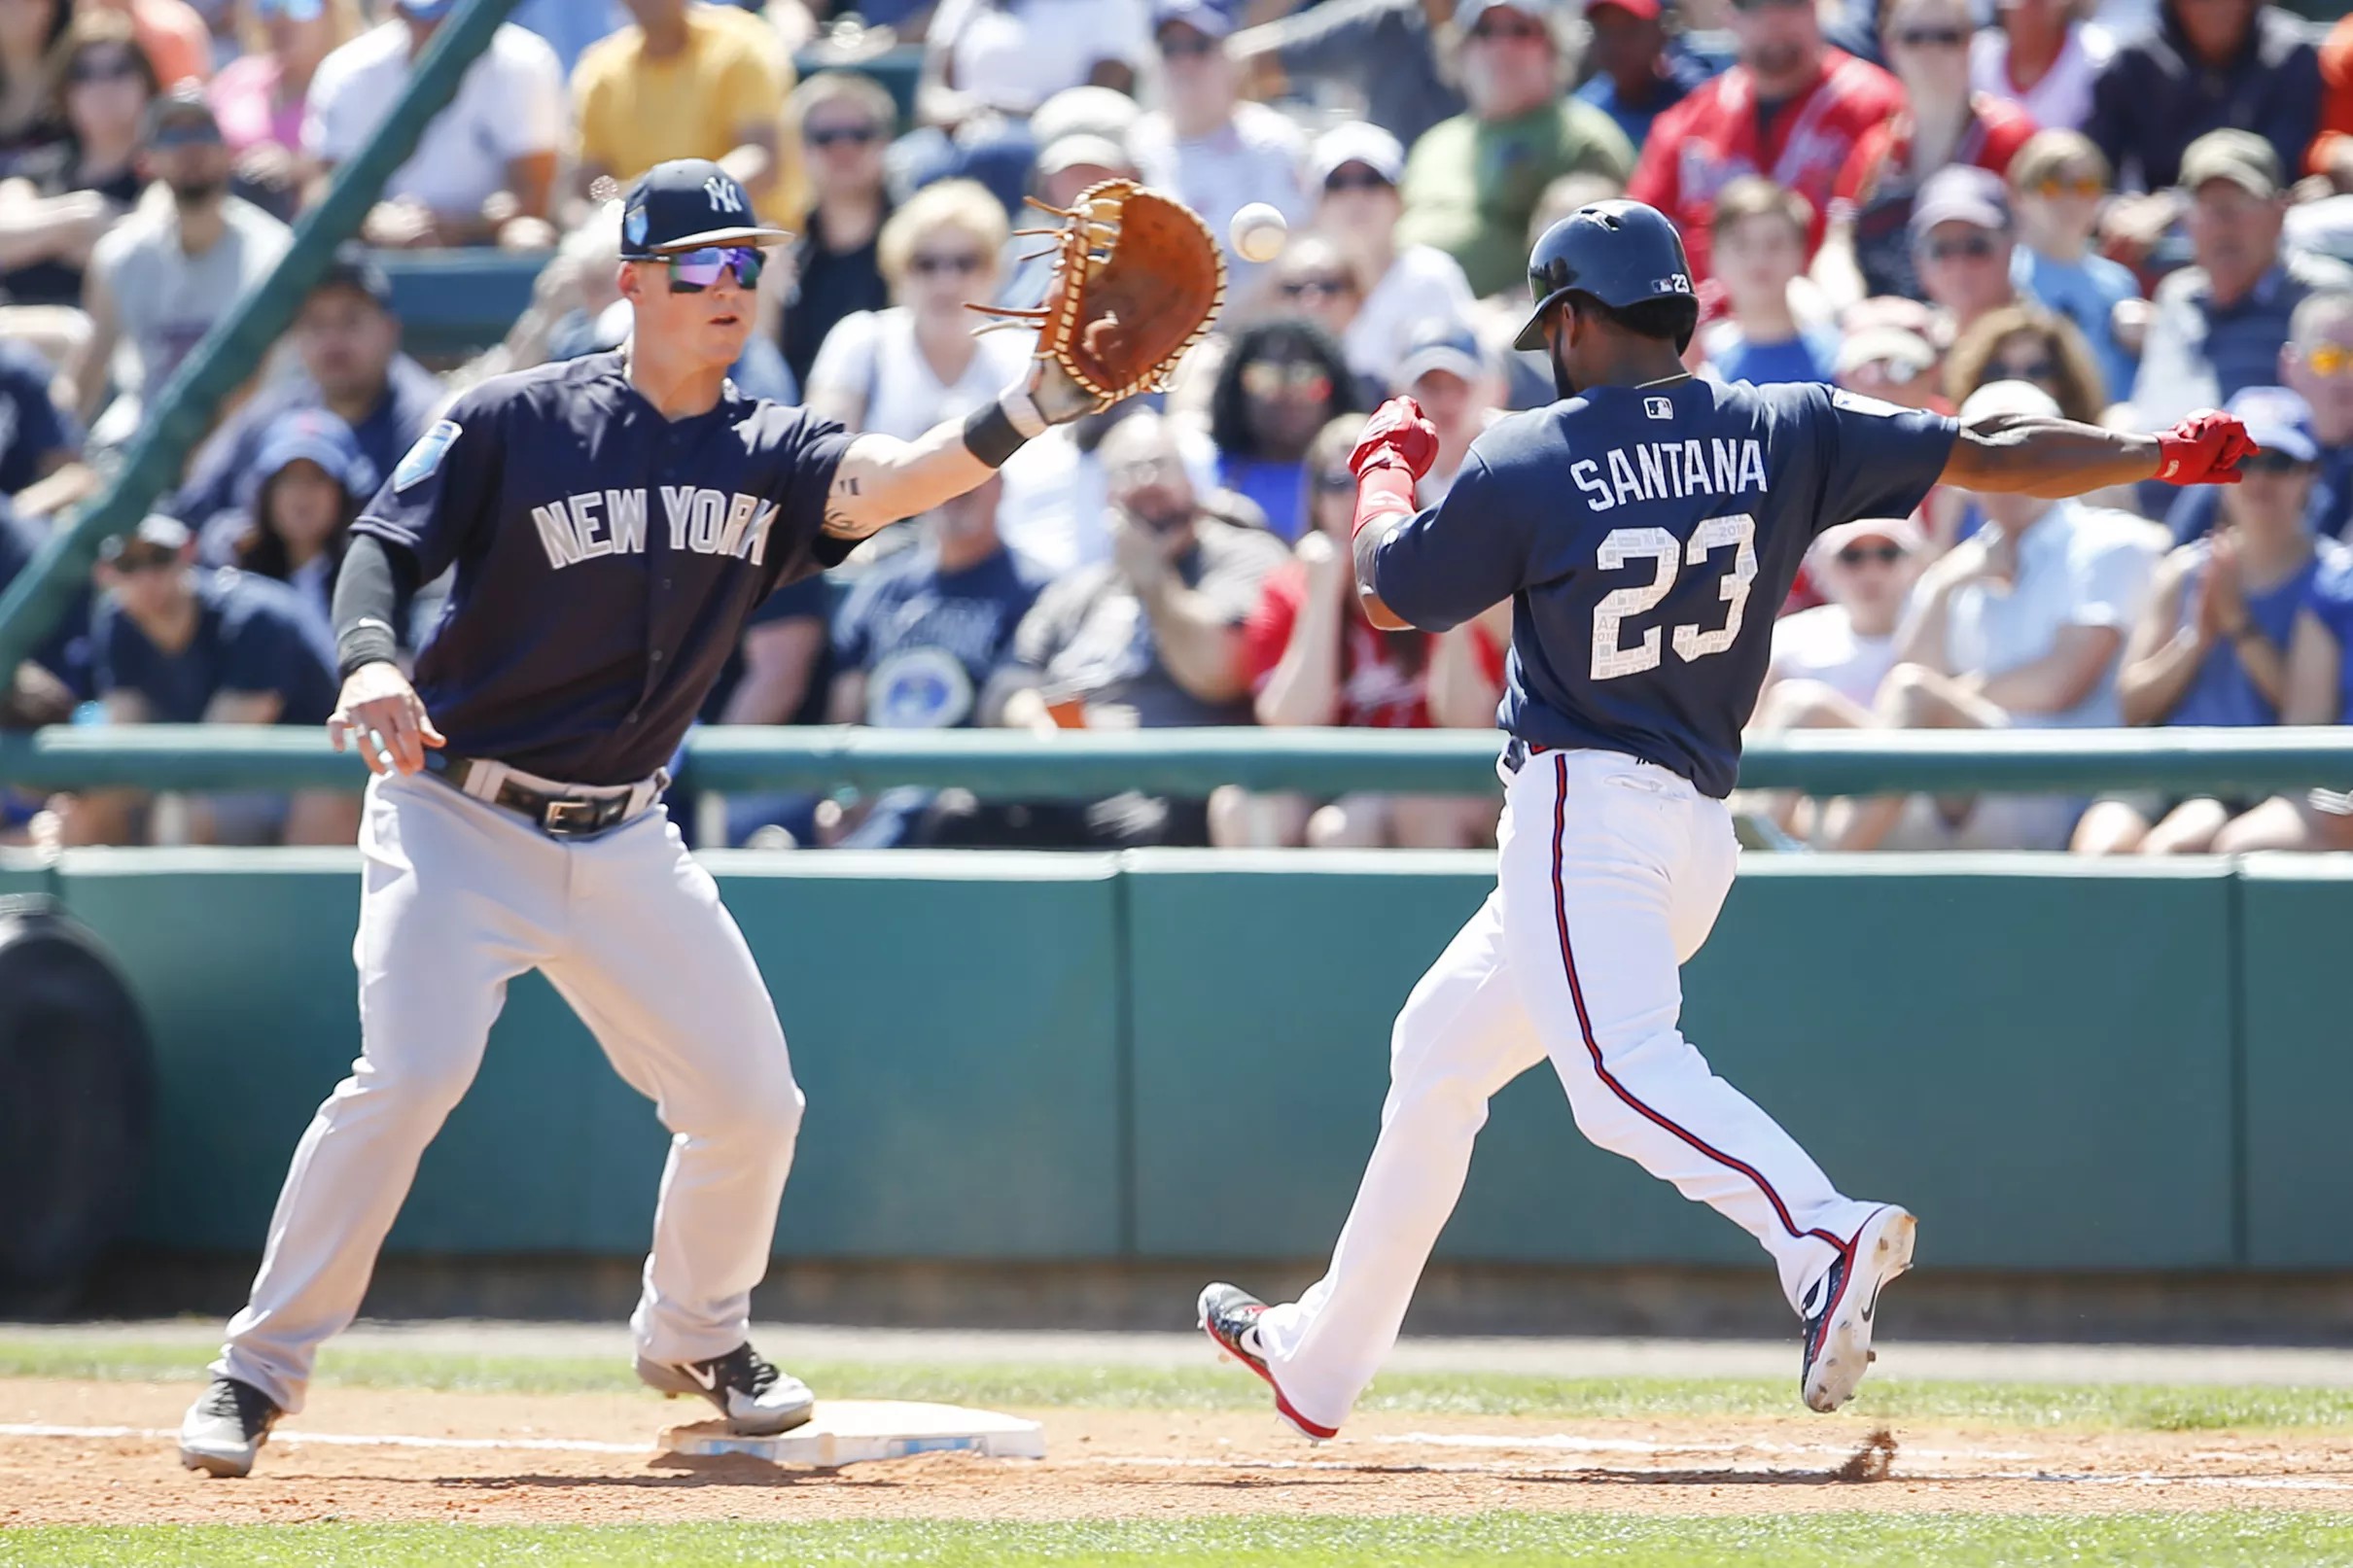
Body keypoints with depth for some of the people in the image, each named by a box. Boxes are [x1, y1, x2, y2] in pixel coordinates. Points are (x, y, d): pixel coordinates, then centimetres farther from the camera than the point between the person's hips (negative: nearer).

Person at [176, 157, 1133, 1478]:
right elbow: (383, 545, -9)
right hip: (461, 819, -5)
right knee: (410, 1073, -23)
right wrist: (370, 660, -30)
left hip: (622, 844, 5)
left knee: (751, 1103, 4)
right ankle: (260, 1372, -13)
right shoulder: (519, 422, -8)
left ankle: (696, 1337, 32)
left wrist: (1033, 410, -34)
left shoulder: (764, 454, 1)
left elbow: (885, 482, -17)